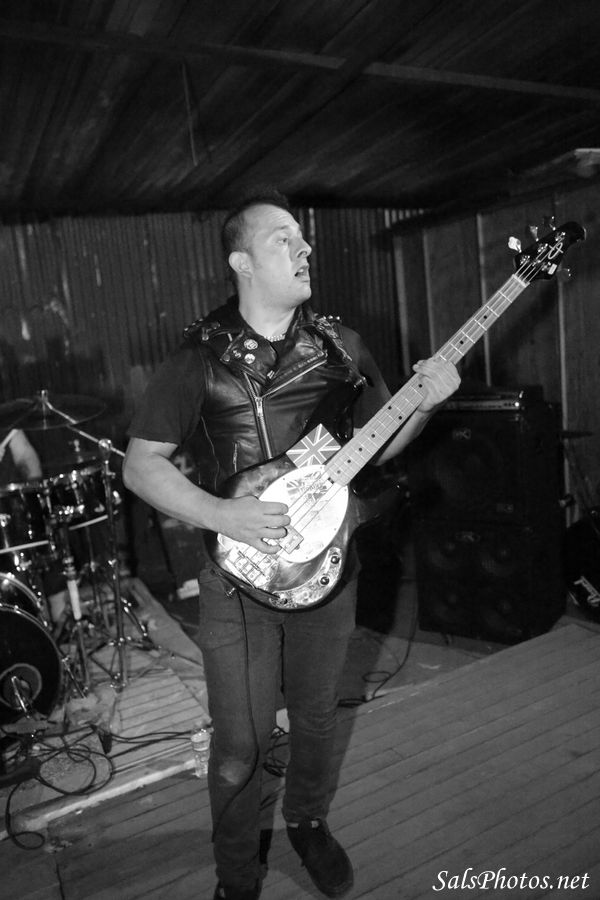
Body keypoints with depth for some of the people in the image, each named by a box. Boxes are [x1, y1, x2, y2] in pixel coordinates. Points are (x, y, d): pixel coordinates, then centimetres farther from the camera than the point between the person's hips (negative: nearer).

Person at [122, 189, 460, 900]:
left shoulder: (340, 347, 2)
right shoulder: (200, 359, -10)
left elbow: (377, 443, 10)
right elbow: (140, 465, -8)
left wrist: (423, 403, -9)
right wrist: (220, 514, -22)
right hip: (240, 582, -3)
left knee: (316, 715, 22)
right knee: (240, 746, 9)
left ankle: (308, 822, 51)